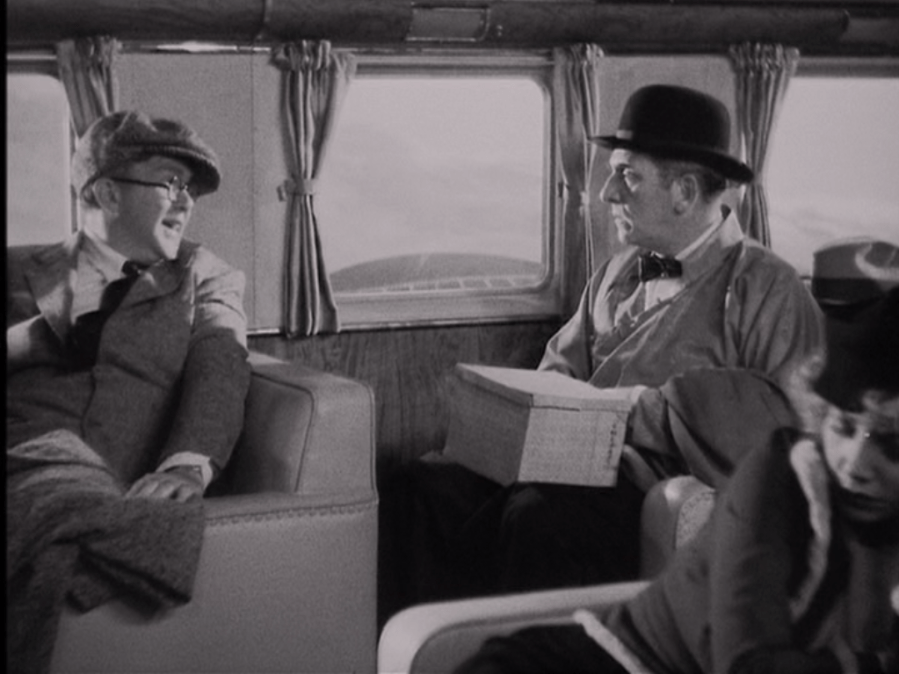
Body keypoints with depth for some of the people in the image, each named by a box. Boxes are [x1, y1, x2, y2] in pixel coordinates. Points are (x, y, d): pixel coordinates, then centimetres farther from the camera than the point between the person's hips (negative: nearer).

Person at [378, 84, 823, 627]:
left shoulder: (768, 288, -1)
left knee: (536, 519, -35)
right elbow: (561, 370, 26)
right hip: (572, 461, 7)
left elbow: (795, 411, -14)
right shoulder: (617, 273, 21)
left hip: (656, 486, -7)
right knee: (417, 487, -13)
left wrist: (654, 408, -15)